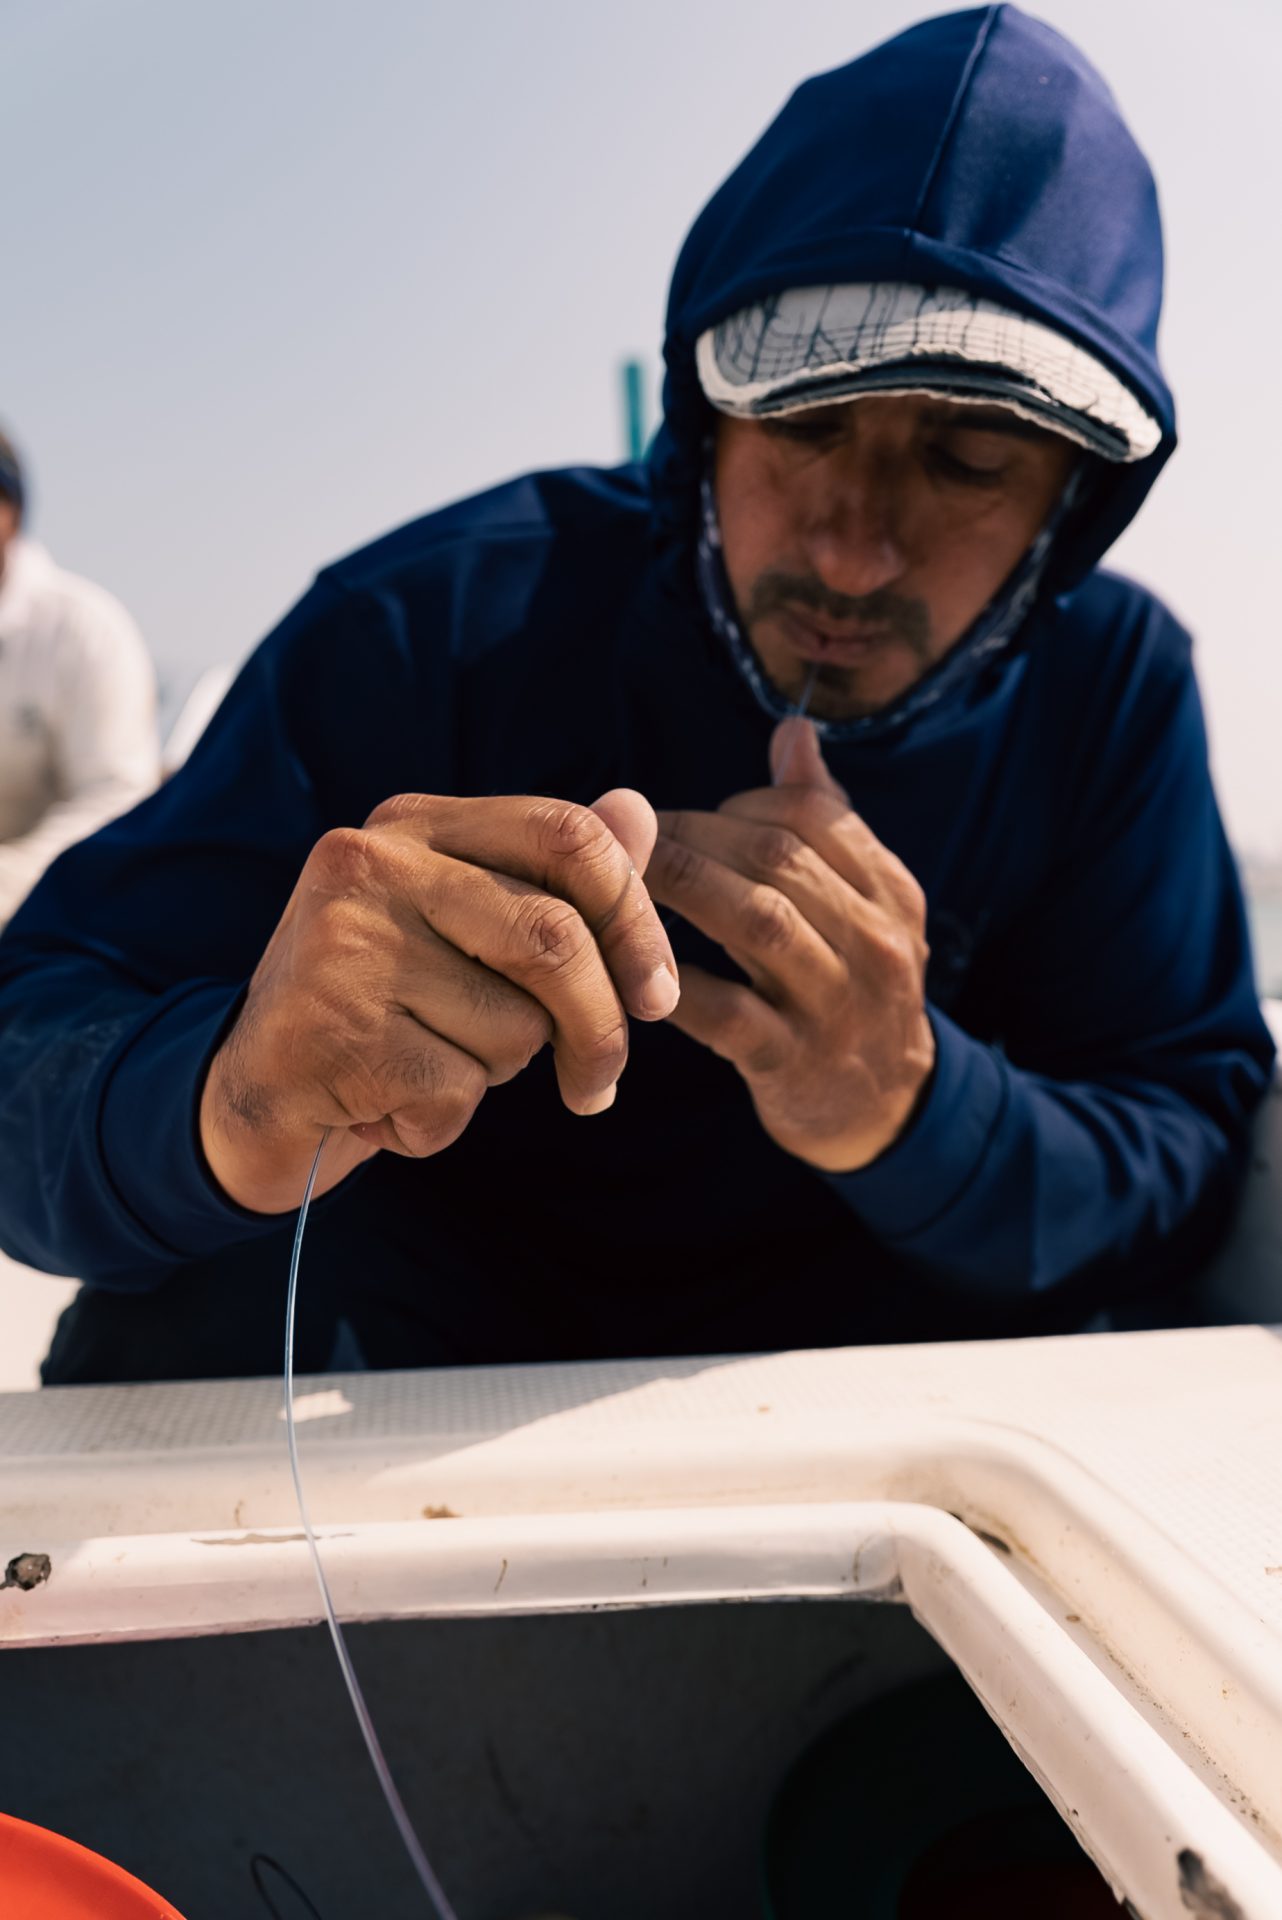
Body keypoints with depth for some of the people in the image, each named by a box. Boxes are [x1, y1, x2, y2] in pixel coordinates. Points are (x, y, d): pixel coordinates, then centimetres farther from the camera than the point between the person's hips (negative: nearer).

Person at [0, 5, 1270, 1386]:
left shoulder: (1112, 687, -12)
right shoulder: (436, 625, -21)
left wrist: (912, 1112, -35)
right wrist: (222, 1105, -50)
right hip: (399, 1330, -1)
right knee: (207, 1287, -28)